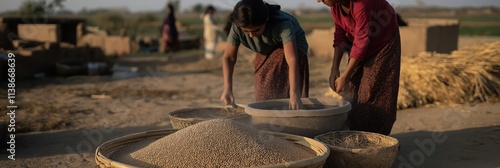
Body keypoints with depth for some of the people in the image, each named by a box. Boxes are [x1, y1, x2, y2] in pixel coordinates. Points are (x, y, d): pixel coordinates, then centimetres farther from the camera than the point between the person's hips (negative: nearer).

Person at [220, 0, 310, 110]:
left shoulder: (283, 24, -39)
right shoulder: (237, 27, -28)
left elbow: (292, 60, -49)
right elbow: (228, 57, -21)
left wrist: (294, 95, -58)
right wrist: (227, 88, -34)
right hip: (264, 56, 4)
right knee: (263, 97, -3)